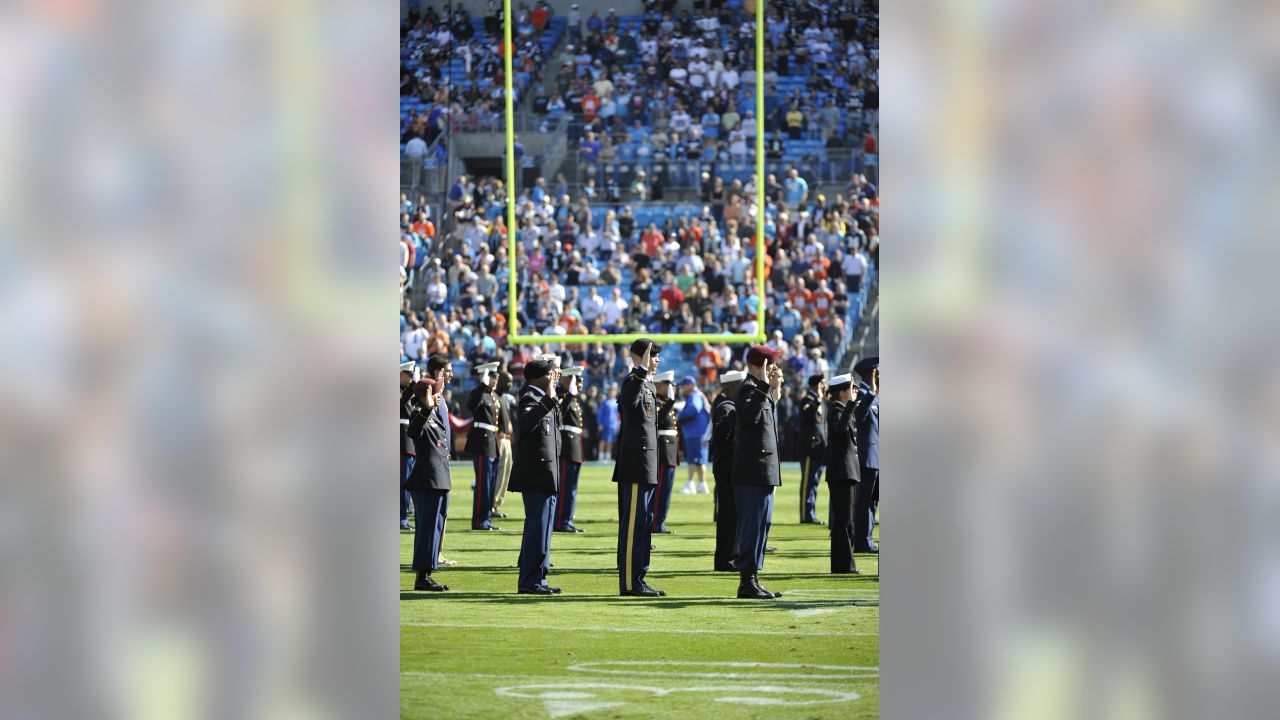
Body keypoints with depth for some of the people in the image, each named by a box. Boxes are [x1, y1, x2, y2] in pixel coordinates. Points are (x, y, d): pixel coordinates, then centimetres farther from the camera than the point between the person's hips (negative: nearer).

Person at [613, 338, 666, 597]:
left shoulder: (648, 385, 19)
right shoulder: (633, 381, -13)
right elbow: (628, 399, -38)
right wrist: (641, 370, -48)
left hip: (646, 465, 10)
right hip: (636, 464, -10)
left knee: (640, 523, 11)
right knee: (634, 522, -9)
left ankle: (636, 579, 15)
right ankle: (630, 582, -9)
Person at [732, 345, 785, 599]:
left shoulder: (759, 389, 19)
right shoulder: (748, 388, -12)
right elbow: (750, 415, -31)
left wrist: (774, 394, 18)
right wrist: (765, 386, -33)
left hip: (762, 470, 10)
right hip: (754, 470, -10)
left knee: (761, 523, 12)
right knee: (754, 524, -9)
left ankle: (751, 579, 15)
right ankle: (748, 581, -8)